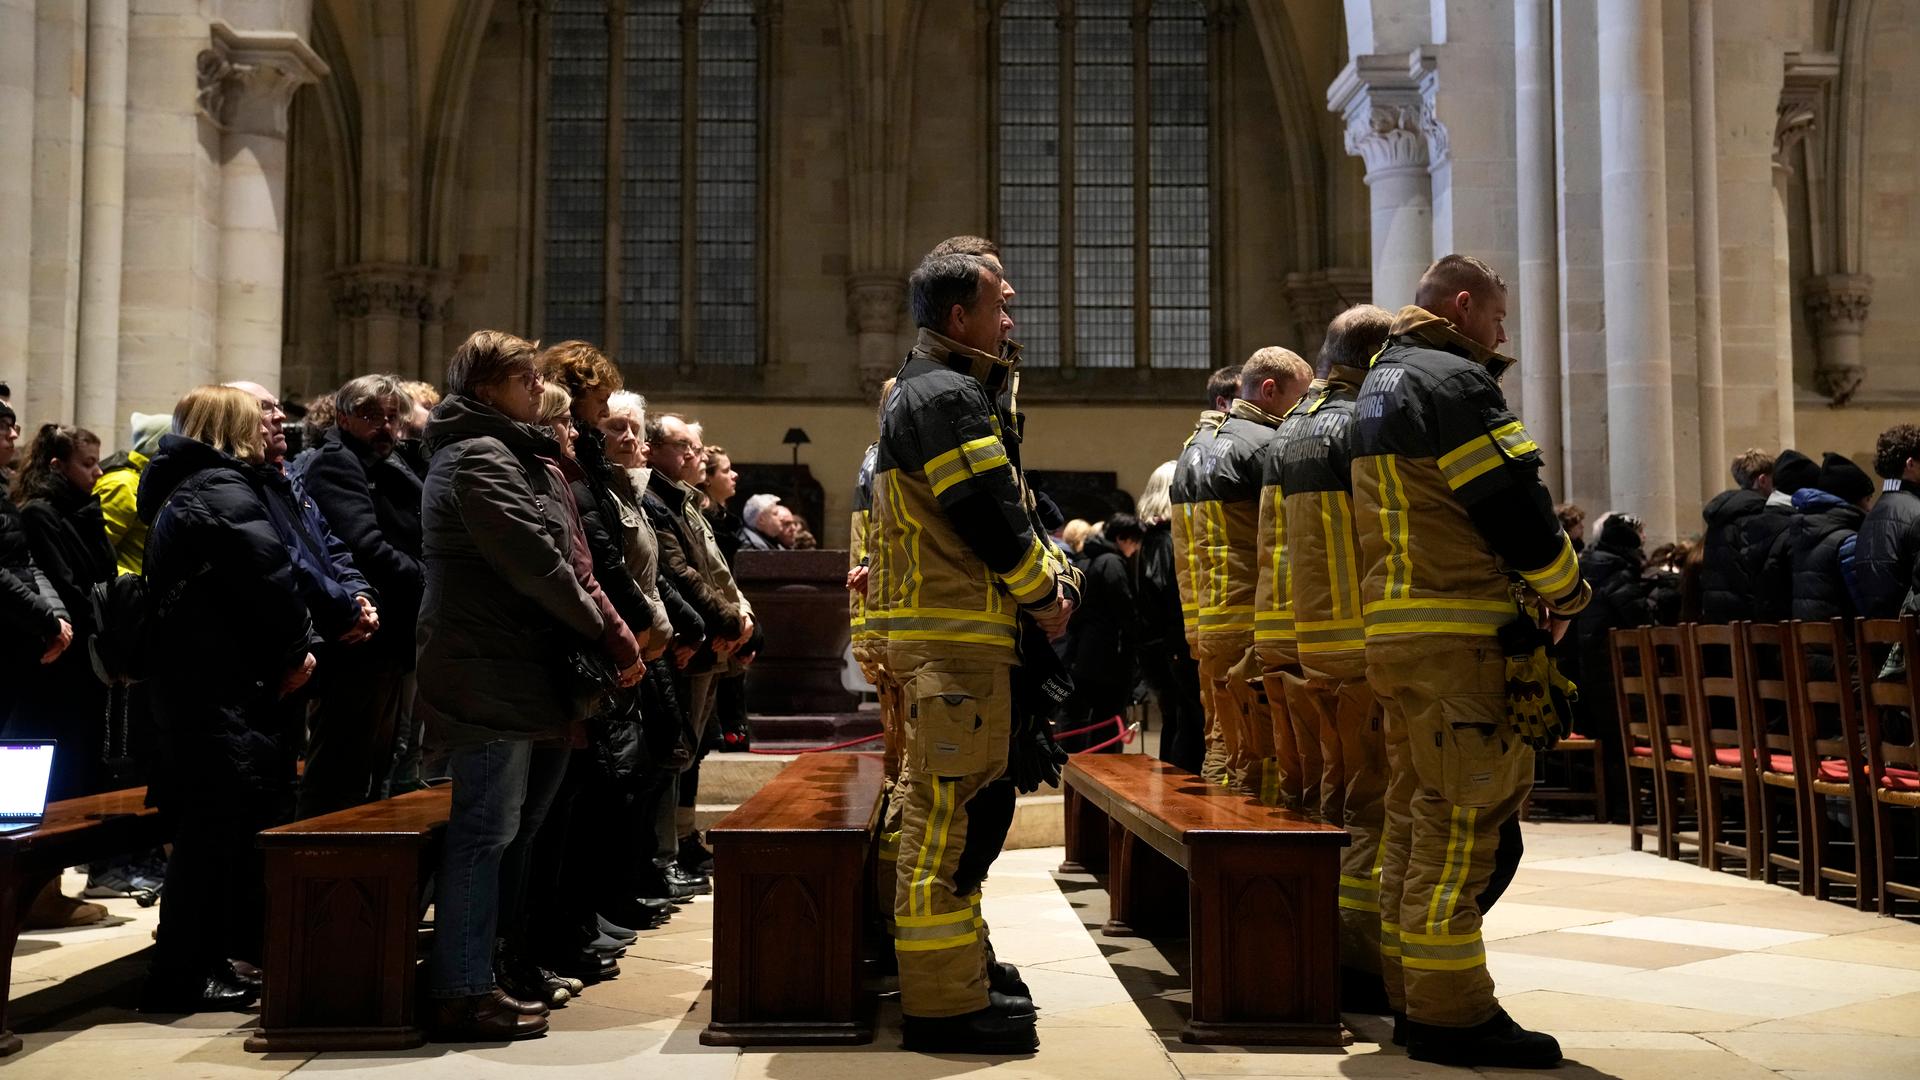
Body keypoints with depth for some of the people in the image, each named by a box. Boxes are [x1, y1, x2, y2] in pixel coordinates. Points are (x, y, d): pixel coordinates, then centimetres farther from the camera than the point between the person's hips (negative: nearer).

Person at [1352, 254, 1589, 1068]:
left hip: (1390, 631, 10)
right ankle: (1451, 1014, -3)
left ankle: (1413, 996, 21)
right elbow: (1514, 503, -13)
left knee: (1415, 814, 13)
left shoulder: (1380, 382, 21)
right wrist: (1565, 589, 1)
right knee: (1461, 820, -7)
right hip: (1456, 634, -10)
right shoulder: (1453, 380, -11)